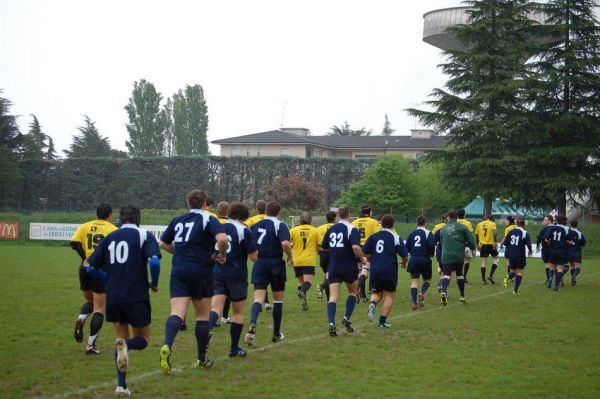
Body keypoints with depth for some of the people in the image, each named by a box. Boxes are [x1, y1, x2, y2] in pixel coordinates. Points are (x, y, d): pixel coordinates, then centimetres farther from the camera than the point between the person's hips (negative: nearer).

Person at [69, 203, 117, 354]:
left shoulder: (85, 226, 9)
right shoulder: (113, 229, 0)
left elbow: (74, 242, -5)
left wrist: (85, 257, -2)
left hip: (85, 268, 4)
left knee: (90, 301, 26)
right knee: (99, 309, 4)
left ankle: (80, 320, -5)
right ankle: (91, 344, -2)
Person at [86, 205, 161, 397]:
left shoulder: (109, 237, 11)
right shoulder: (144, 235, -1)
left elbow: (91, 268, 9)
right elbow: (154, 261, -18)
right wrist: (154, 284, 0)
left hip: (113, 298, 4)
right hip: (136, 297, -4)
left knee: (122, 339, 19)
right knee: (143, 339, 14)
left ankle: (122, 386, 5)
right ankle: (126, 346, -23)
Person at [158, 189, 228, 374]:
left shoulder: (178, 220, 12)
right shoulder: (208, 220, -2)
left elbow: (163, 243, 19)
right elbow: (222, 238, -20)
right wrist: (222, 255, -1)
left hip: (179, 271, 3)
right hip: (201, 272, -3)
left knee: (176, 313, -8)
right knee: (203, 315, 11)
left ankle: (167, 346, -36)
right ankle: (202, 359, 18)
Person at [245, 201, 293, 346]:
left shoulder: (256, 225, 8)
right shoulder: (280, 225, -7)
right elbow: (285, 243, -22)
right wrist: (290, 257, -6)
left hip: (259, 263, 3)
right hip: (276, 263, -3)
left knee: (258, 298, -4)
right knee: (278, 299, 13)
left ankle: (252, 325, -31)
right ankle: (276, 334, 20)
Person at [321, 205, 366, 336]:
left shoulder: (331, 229, 7)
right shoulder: (352, 230, -9)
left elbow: (324, 247, 17)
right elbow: (355, 247, -24)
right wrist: (362, 259, -8)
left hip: (333, 268, 3)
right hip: (349, 267, -3)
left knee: (333, 296, -3)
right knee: (353, 292, 21)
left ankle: (331, 323, -21)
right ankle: (347, 318, 7)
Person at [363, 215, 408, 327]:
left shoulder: (373, 236, 4)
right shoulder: (396, 238, -5)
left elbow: (364, 252, 5)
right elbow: (405, 256, -6)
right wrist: (404, 263, 17)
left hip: (375, 270, 3)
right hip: (390, 271, -3)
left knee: (376, 293, 19)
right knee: (389, 296, 9)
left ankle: (372, 304, -15)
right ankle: (382, 321, 3)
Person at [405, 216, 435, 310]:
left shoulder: (411, 234, 9)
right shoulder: (427, 233, -2)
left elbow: (407, 248, 9)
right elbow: (431, 245, -17)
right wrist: (431, 253, 2)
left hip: (413, 260, 2)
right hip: (425, 260, -2)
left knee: (414, 281, 2)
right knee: (427, 280, 14)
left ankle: (414, 302, -11)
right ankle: (422, 293, -17)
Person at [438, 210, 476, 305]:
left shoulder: (443, 229, 12)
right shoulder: (461, 227, 2)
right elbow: (470, 240, 0)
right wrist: (472, 247, 21)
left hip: (446, 256, 0)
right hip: (459, 256, 0)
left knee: (446, 275, -8)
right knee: (459, 275, 17)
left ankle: (443, 291, -37)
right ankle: (462, 296, 23)